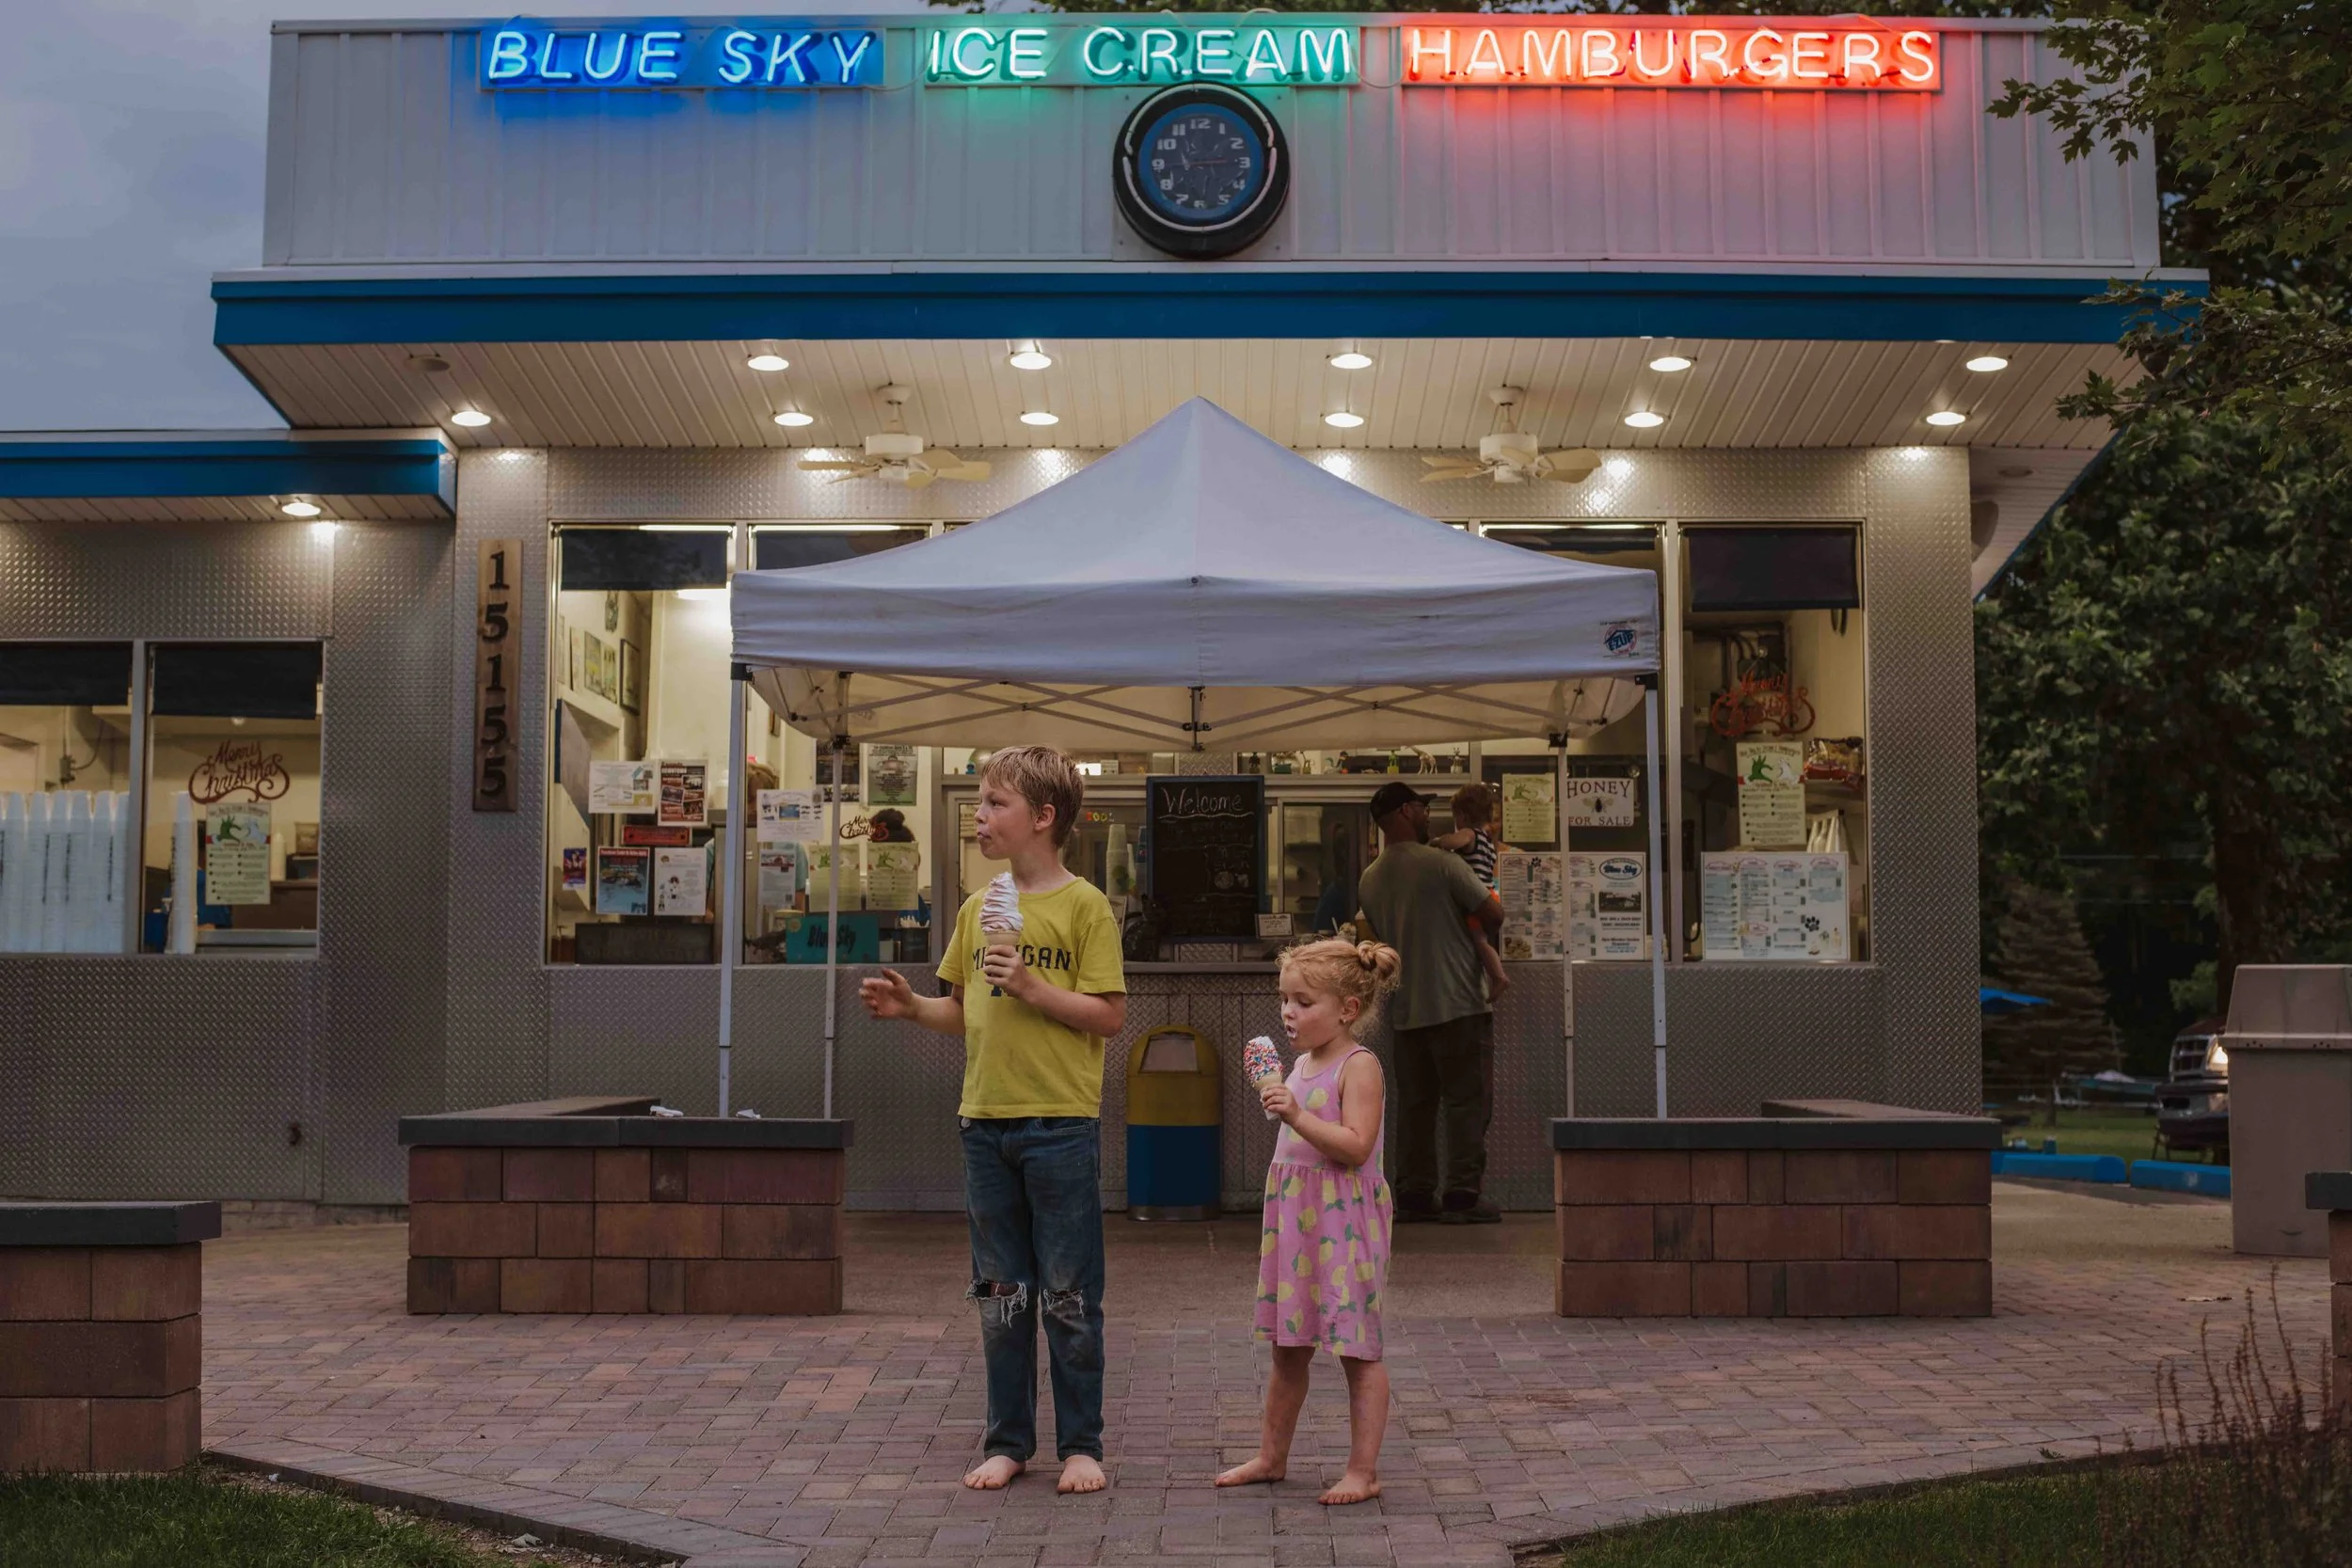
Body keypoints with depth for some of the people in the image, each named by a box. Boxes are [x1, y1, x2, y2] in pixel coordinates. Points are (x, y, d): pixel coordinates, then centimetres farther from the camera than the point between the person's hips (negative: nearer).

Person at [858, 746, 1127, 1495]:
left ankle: (1081, 1444, 14)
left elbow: (1110, 1015, -10)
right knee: (1001, 1292, 12)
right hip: (985, 1121, 5)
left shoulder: (1083, 905, -6)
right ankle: (1008, 1441, 22)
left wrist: (1032, 988, -20)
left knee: (1069, 1294, 3)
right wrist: (910, 1006, -1)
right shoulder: (977, 909, 11)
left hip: (1061, 1122, -5)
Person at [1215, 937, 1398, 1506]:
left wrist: (1298, 1117, -29)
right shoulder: (1300, 1065, 14)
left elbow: (1356, 1145, -22)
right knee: (1288, 1347, 16)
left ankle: (1363, 1470, 4)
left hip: (1344, 1222, -8)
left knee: (1357, 1348, -1)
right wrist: (1275, 1224, 23)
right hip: (1294, 1219, 9)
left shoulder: (1359, 1065, -11)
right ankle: (1271, 1456, 27)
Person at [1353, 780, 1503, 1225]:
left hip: (1406, 1009, 6)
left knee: (1414, 1104, 11)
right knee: (1467, 1102, -1)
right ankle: (1464, 1194, -2)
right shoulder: (1442, 864, -12)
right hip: (1458, 1005, -6)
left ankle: (1413, 1194, 13)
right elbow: (1493, 915, -9)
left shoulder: (1369, 880, 8)